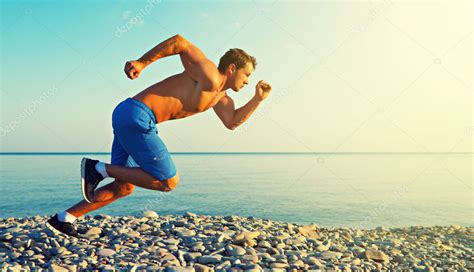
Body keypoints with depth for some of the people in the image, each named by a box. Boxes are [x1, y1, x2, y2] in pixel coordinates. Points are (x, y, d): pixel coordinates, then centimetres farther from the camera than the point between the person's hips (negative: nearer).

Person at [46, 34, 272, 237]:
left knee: (124, 187, 16)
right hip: (136, 115, -10)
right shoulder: (210, 75, -8)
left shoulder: (220, 97, 20)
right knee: (168, 181, -5)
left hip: (129, 119, 10)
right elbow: (179, 41, -12)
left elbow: (233, 122, 18)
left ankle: (63, 219, 23)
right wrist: (142, 63, -14)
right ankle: (99, 169, -2)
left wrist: (258, 99, 14)